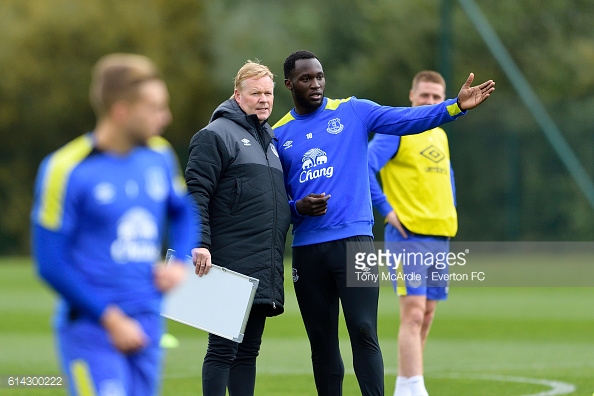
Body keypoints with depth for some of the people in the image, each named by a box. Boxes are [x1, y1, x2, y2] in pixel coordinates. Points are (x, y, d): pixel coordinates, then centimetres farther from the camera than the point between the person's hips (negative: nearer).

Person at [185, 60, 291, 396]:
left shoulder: (271, 139, 22)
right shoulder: (217, 135, -4)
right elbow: (196, 193, -12)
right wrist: (200, 244, -20)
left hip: (265, 267, 8)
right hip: (230, 267, -8)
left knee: (248, 350, 9)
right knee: (223, 348, -8)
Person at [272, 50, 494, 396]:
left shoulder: (354, 112, 4)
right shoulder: (279, 135, 10)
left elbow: (410, 120, -7)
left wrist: (457, 106, -21)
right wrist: (297, 208, -8)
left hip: (354, 240, -3)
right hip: (307, 249, 3)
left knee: (364, 333, -11)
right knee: (322, 342, 8)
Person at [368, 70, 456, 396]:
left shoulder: (440, 136, 16)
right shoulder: (396, 131, -7)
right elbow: (364, 168, -17)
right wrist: (385, 209, -18)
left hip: (440, 235, 8)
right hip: (408, 235, -8)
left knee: (427, 314, 9)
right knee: (413, 312, -15)